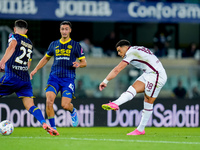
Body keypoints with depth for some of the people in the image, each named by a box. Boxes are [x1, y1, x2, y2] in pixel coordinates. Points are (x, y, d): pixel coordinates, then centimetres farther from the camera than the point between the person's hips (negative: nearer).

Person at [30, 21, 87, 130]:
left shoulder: (75, 45, 4)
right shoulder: (54, 44, 12)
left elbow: (84, 62, 6)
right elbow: (46, 58, 26)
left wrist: (79, 64, -17)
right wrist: (35, 70, 16)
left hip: (68, 79, -2)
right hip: (54, 77, 2)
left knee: (65, 105, -12)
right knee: (49, 100, -20)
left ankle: (73, 112, 27)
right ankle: (52, 127, -7)